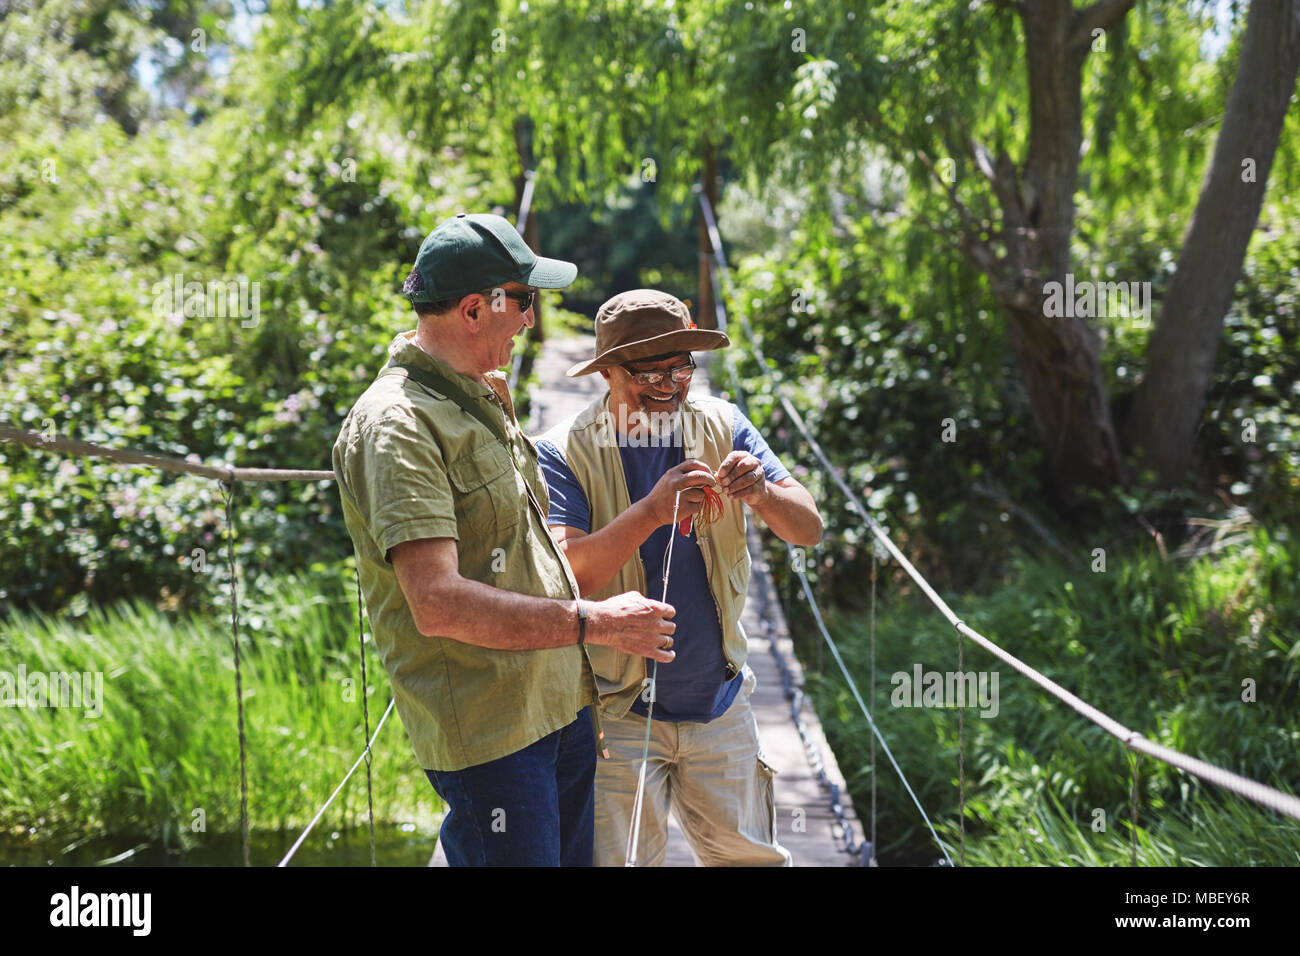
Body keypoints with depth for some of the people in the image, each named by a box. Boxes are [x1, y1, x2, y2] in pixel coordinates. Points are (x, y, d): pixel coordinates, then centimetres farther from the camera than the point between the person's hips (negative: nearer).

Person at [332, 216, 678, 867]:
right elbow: (439, 604, -27)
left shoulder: (482, 398, 14)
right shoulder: (393, 425, -17)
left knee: (573, 855, 16)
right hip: (486, 732, -9)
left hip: (562, 704, 9)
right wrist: (595, 622, -23)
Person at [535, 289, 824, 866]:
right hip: (619, 715, -3)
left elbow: (809, 530, -5)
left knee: (754, 858, 13)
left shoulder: (721, 425, -1)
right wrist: (651, 511, -35)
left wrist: (761, 495, -26)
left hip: (720, 707, 4)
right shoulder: (565, 452, -11)